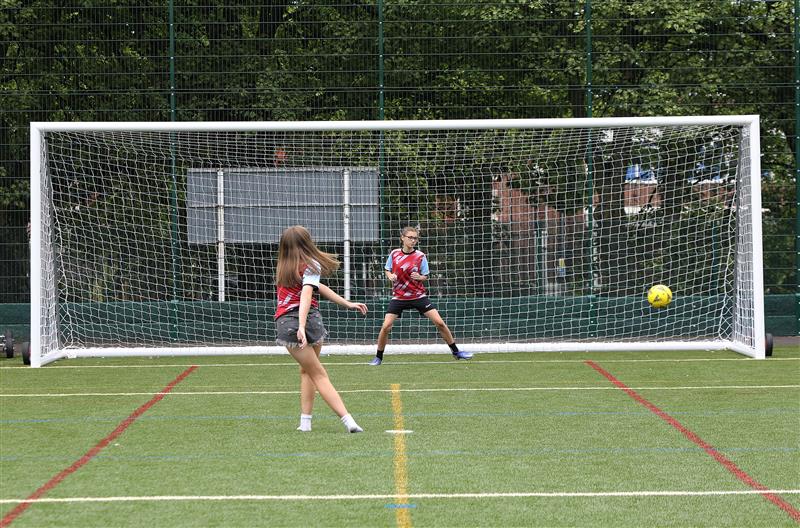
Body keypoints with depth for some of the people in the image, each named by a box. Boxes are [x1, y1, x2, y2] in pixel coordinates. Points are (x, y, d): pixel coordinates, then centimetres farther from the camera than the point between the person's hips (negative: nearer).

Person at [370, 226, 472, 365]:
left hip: (418, 295, -1)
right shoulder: (394, 253, -2)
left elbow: (425, 276, 1)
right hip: (399, 296, 1)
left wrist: (419, 277, -21)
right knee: (386, 327, -11)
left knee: (439, 322, -8)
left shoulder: (420, 256, -6)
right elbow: (387, 269, 12)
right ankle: (378, 357, 9)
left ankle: (456, 352, 7)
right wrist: (390, 275, -10)